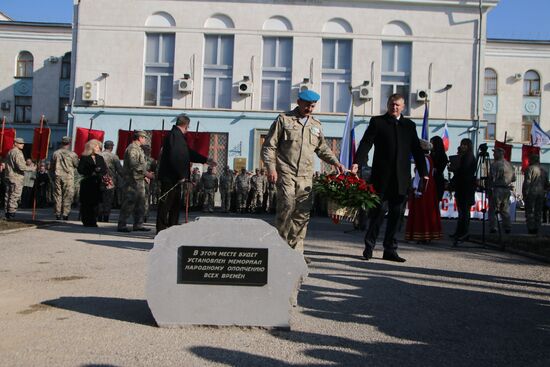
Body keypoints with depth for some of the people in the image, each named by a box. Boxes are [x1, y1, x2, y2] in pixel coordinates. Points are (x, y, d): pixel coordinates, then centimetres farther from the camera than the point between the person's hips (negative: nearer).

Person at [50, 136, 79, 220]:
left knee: (57, 195, 9)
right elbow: (77, 165, 0)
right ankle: (65, 213, -2)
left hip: (57, 176, 3)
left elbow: (51, 167, 10)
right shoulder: (72, 154, -9)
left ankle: (58, 214, 10)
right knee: (67, 196, 2)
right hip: (68, 177, -3)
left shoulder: (55, 153, 3)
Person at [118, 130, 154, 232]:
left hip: (139, 180, 10)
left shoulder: (138, 149, 20)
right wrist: (146, 173, -21)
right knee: (129, 203, -8)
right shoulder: (132, 148, -12)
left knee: (140, 203, 11)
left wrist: (145, 174, 18)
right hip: (133, 180, -10)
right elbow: (134, 165, -21)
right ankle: (121, 225, -2)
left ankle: (138, 224, 16)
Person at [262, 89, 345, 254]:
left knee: (303, 213, 0)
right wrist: (271, 167, -8)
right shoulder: (284, 119, 4)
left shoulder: (316, 125, 18)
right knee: (287, 207, -14)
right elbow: (269, 146, 2)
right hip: (286, 172, -4)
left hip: (306, 175, 4)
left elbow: (322, 148, 28)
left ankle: (296, 251, 8)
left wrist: (335, 162, 12)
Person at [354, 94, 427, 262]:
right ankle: (369, 246, 13)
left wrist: (423, 173, 7)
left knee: (395, 213, 6)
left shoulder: (409, 125, 15)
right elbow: (365, 144, -6)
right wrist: (357, 163, -20)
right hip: (381, 177, -3)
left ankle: (390, 250, 14)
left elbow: (417, 150, 14)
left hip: (401, 178, 4)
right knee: (378, 210, -1)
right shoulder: (377, 122, 5)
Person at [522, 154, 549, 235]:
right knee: (538, 212, 10)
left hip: (531, 192, -6)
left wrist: (524, 194, -10)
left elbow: (527, 182, -12)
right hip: (540, 193, 6)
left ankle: (531, 228, -7)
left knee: (529, 211, -3)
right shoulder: (544, 171, 14)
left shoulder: (530, 169, -7)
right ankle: (537, 228, 9)